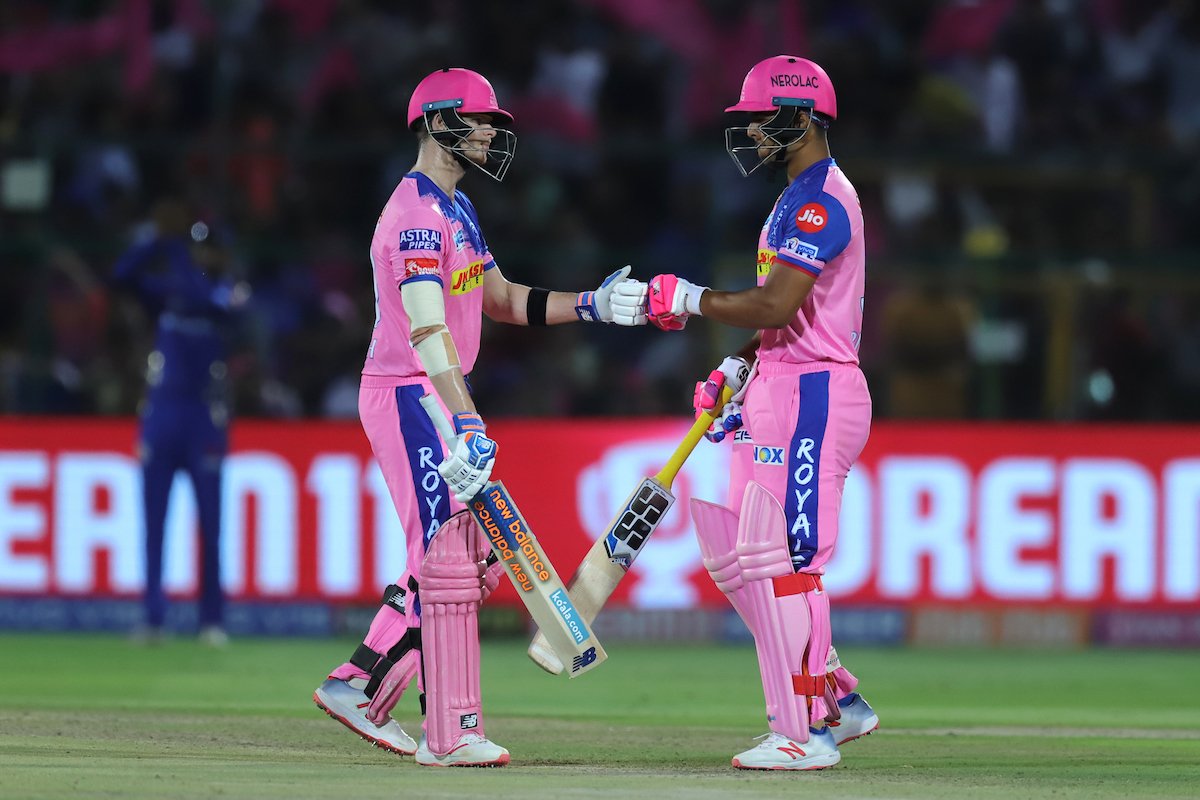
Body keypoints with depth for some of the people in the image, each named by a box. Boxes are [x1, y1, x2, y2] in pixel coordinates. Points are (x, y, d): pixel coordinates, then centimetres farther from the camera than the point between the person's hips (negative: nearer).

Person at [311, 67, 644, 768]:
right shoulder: (417, 214, -17)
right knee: (448, 559, -10)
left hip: (444, 395, 10)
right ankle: (453, 734, -8)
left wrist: (592, 307, 6)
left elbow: (502, 301, 21)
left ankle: (359, 686, 16)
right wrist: (466, 427, -39)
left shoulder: (457, 209, 16)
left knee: (472, 561, 11)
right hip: (409, 396, -10)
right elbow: (427, 328, -29)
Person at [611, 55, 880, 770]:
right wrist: (739, 370, 15)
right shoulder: (801, 198, 20)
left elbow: (777, 306, -23)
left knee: (784, 553, -11)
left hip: (813, 395, -11)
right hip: (778, 391, 11)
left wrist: (685, 299, -16)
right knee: (729, 542, 11)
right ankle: (839, 699, 15)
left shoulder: (821, 200, -14)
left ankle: (806, 732, -9)